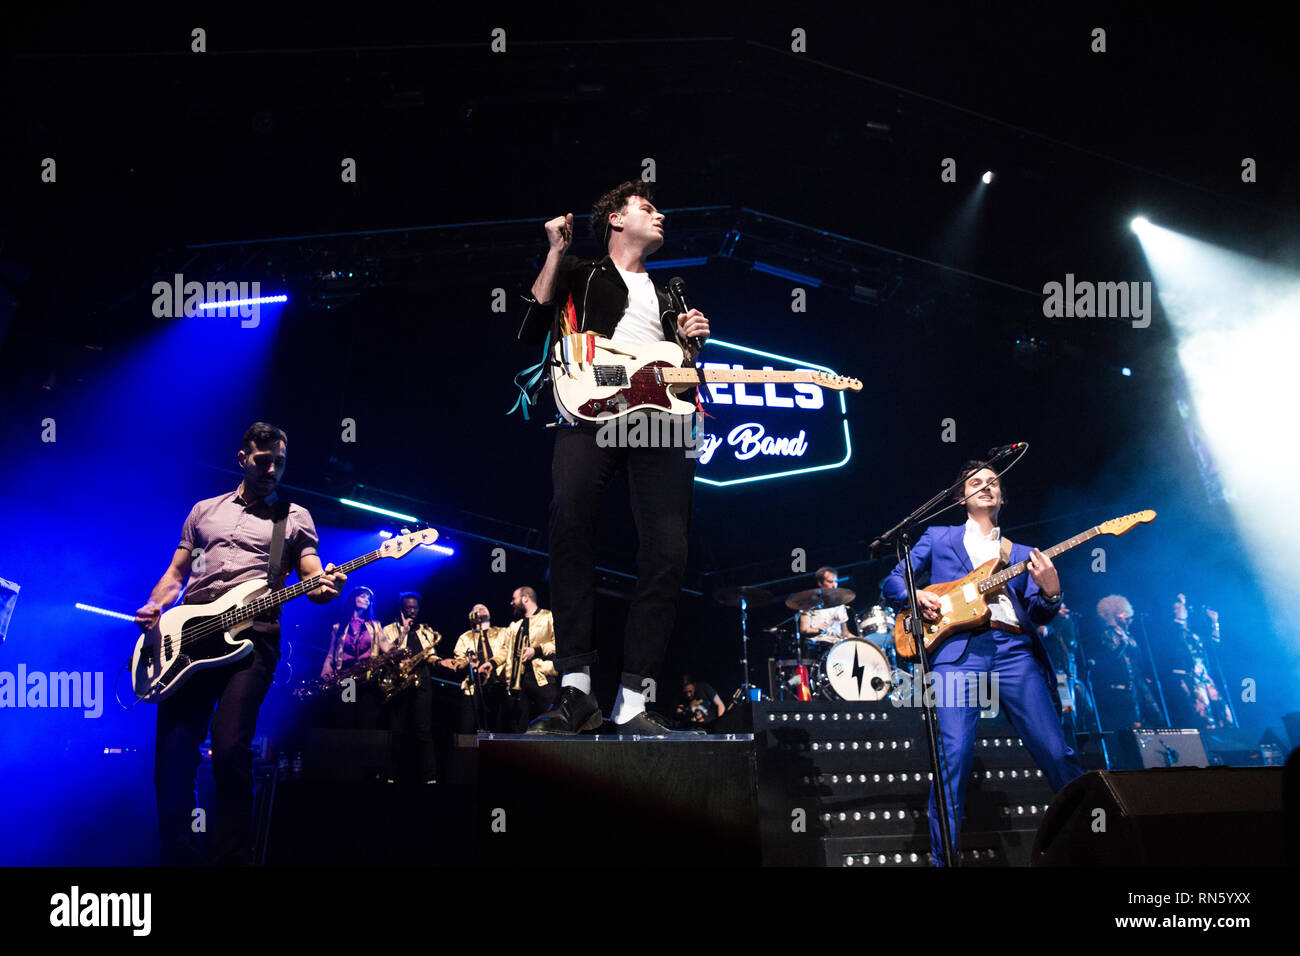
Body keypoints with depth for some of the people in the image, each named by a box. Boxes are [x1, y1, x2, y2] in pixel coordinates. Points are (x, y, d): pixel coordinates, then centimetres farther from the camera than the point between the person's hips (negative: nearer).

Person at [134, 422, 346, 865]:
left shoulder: (295, 517, 16)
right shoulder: (205, 510, 24)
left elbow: (312, 578, 7)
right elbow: (176, 573, 23)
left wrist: (323, 587, -18)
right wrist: (154, 607, 2)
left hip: (252, 637, -3)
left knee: (230, 746, -20)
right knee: (173, 753, -5)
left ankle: (231, 858, -9)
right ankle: (178, 855, 8)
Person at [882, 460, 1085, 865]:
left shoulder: (1021, 554, 28)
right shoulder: (938, 538, 24)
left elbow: (1036, 615, 17)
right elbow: (892, 581, 18)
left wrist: (1050, 593, -5)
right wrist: (916, 595, -5)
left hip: (1014, 649, 2)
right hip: (957, 649, -2)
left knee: (1054, 751, -8)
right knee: (955, 754, -15)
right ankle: (942, 857, -9)